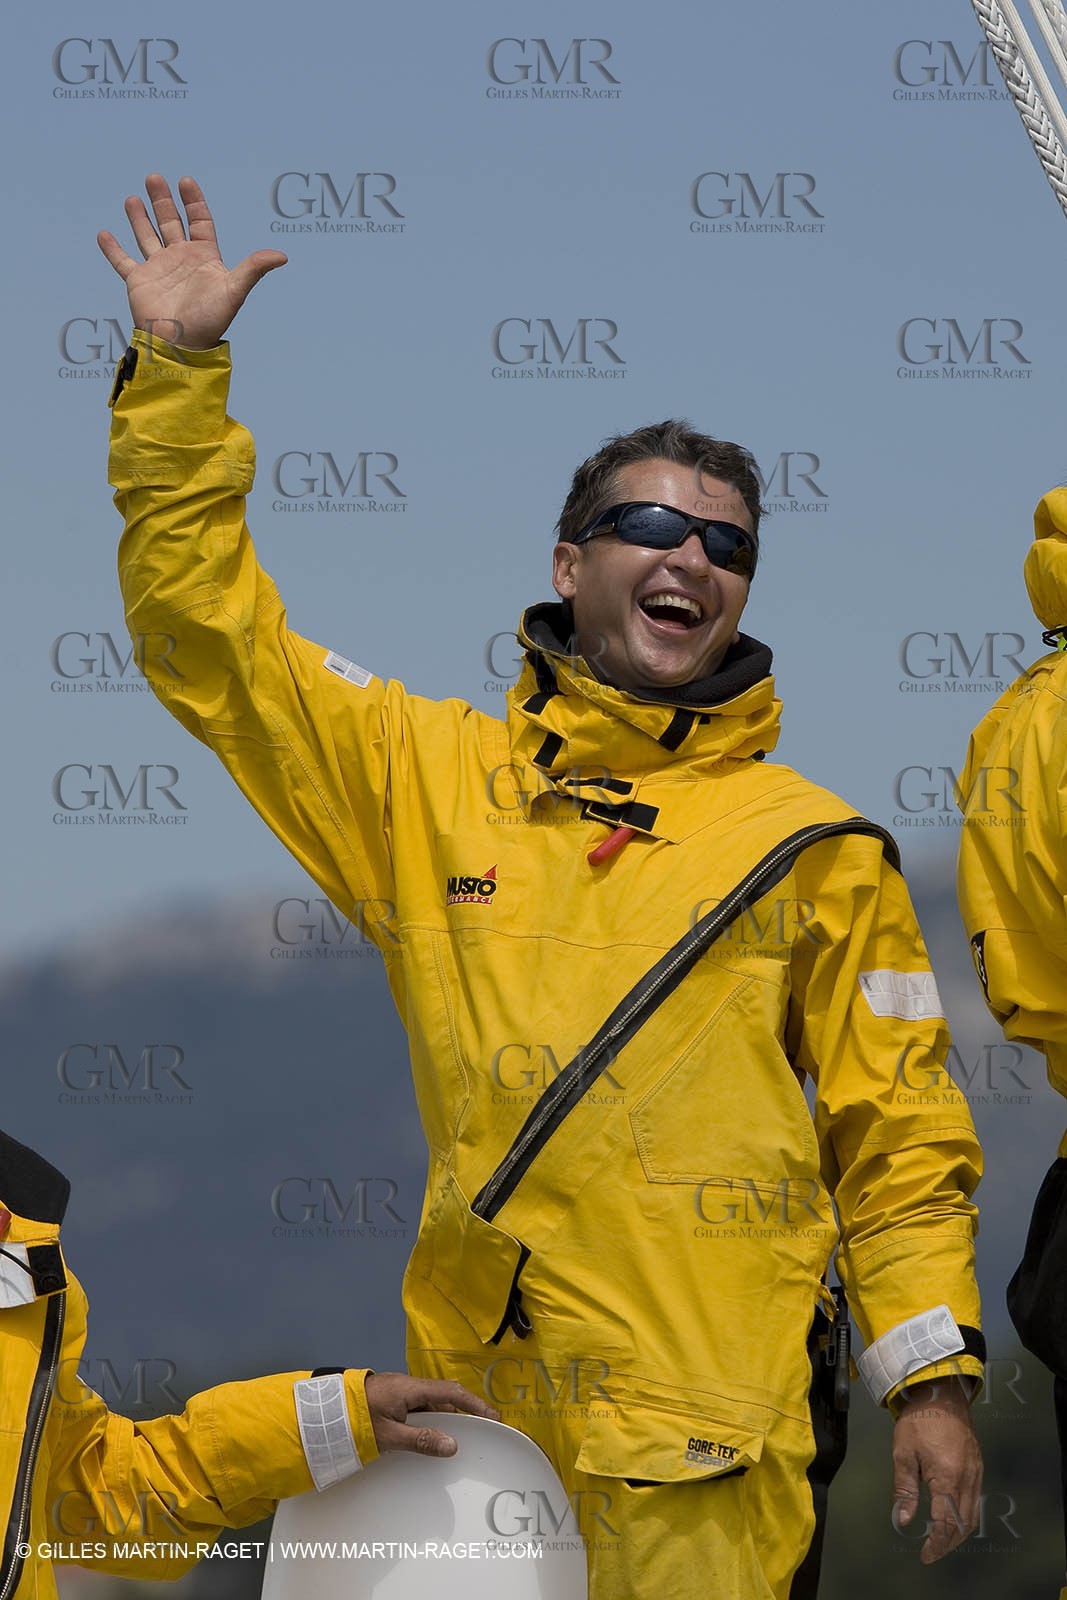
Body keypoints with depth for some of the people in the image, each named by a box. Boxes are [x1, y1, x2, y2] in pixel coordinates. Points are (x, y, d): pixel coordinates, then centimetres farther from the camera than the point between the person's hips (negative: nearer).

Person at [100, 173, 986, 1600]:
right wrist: (180, 369, 7)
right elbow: (208, 631, 13)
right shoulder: (428, 777, 12)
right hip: (478, 1390, 2)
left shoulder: (815, 847, 8)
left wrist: (934, 1372, 1)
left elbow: (895, 1132, 9)